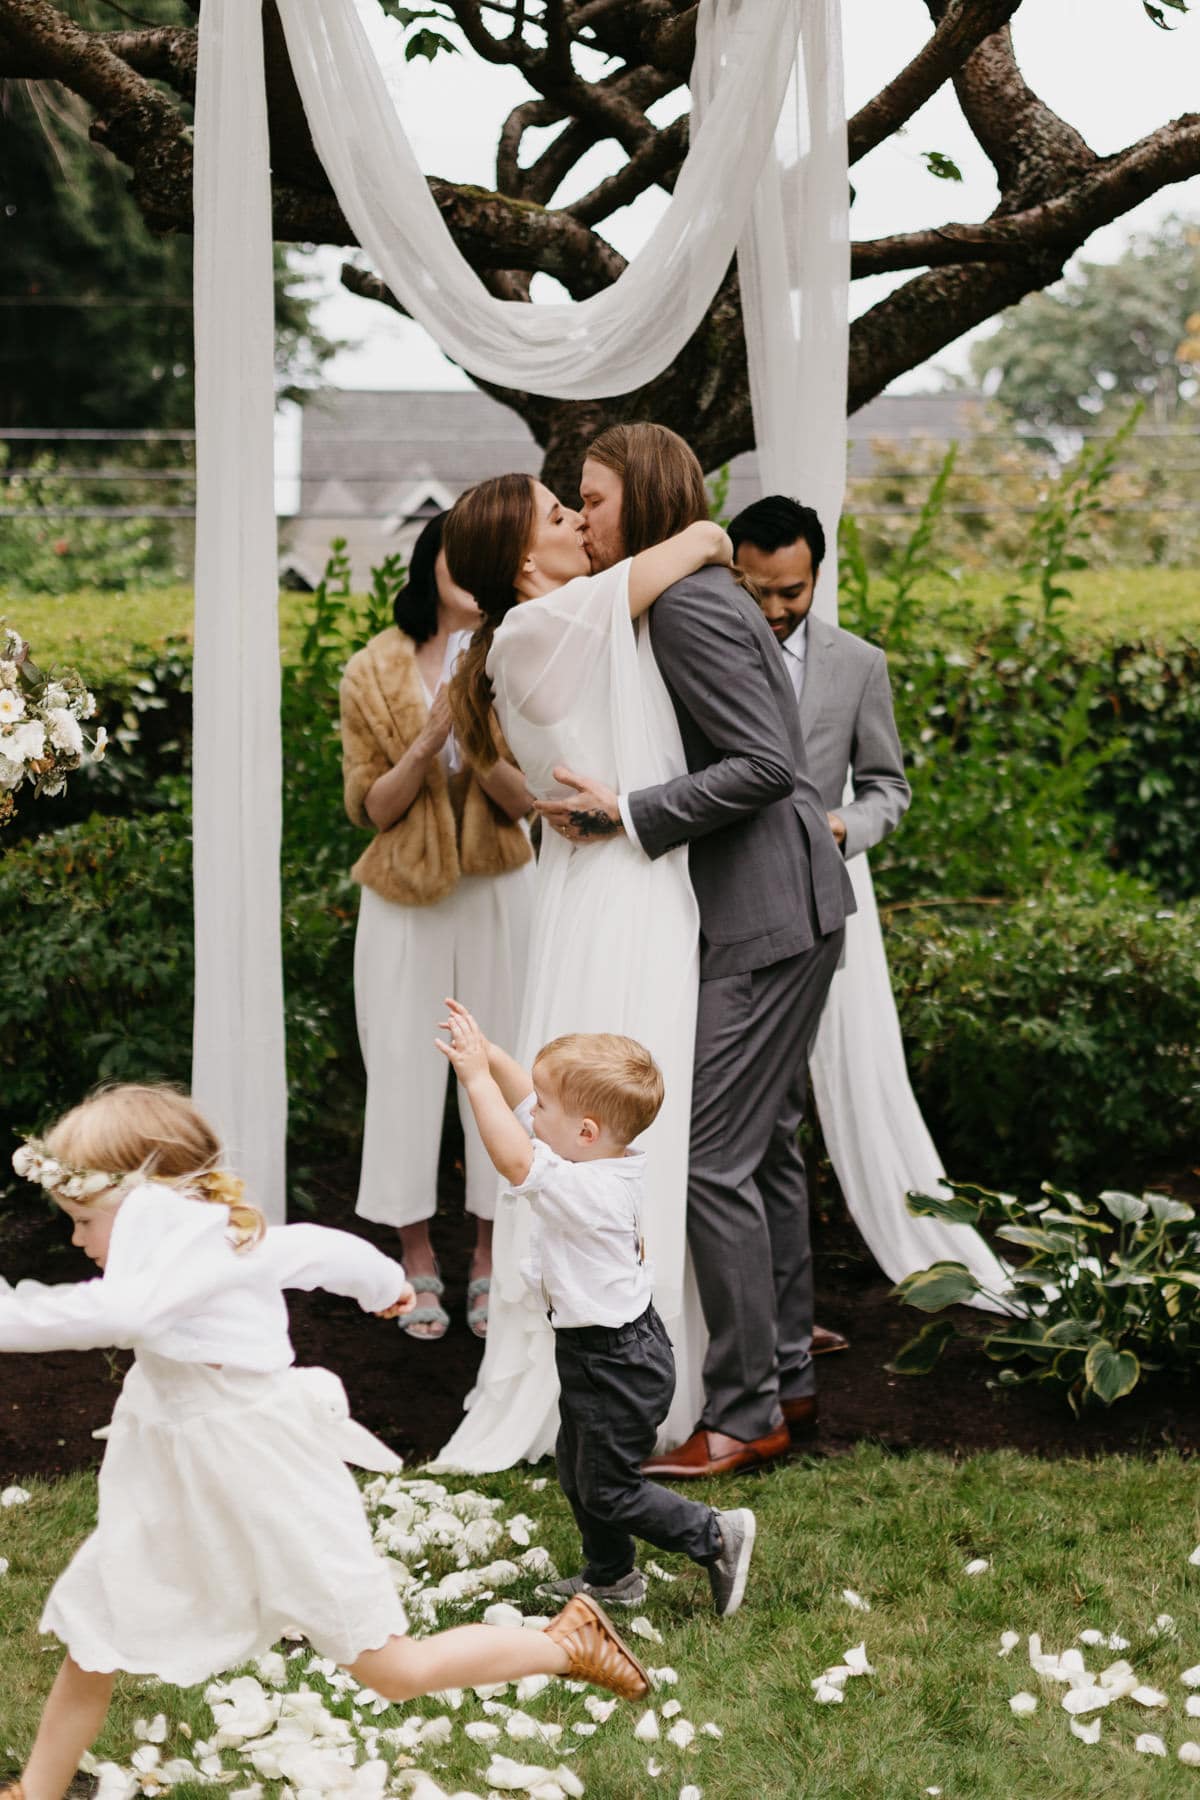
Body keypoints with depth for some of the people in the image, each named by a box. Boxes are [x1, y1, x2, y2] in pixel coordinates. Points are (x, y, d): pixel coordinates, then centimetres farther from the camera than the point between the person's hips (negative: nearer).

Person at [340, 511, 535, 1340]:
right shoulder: (376, 673, -2)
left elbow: (524, 799, -1)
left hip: (499, 890, 1)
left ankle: (491, 1255, 14)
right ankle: (417, 1257, 13)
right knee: (406, 1063, 1)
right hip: (405, 896, -1)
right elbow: (372, 806, -2)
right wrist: (428, 741, -18)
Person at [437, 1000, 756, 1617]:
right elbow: (527, 1102, 8)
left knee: (608, 1490, 4)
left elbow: (513, 1159, -44)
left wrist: (477, 1077, -39)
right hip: (596, 1350, 10)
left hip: (616, 1363, -10)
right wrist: (489, 1056, -2)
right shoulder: (615, 1162, -3)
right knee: (576, 1468, 23)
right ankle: (609, 1576, 38)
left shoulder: (586, 1190, -31)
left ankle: (717, 1536, 14)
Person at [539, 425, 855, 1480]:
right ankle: (788, 1375, 25)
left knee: (713, 1159, -8)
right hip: (769, 914, 11)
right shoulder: (696, 596, 16)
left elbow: (766, 762, -22)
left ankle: (746, 1414, -1)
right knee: (760, 1145, 16)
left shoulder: (687, 604, -15)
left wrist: (629, 815, -20)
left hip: (768, 920, -11)